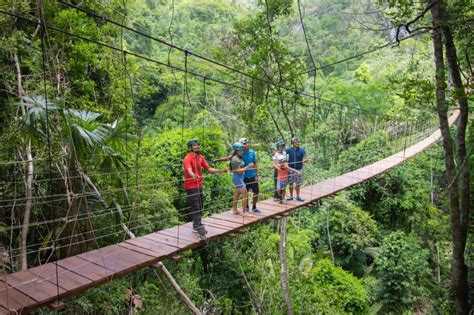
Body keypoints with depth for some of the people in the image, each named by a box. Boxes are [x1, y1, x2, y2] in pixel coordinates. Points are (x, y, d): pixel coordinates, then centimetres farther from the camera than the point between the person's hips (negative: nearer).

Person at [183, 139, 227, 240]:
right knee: (195, 209, -8)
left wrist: (220, 170, 2)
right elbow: (189, 170, -34)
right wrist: (194, 176, -55)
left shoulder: (200, 157, 8)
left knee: (199, 208, 15)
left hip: (199, 186, 8)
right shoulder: (187, 159, -16)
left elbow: (209, 168, 11)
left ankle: (196, 227, 29)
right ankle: (201, 231, -8)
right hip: (191, 187, -8)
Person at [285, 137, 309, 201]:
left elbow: (306, 159, -9)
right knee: (290, 183, 8)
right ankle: (291, 196, 22)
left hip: (299, 169, 0)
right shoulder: (289, 150, -4)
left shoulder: (302, 150, -6)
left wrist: (305, 160, -32)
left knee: (298, 184, 7)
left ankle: (298, 196, 21)